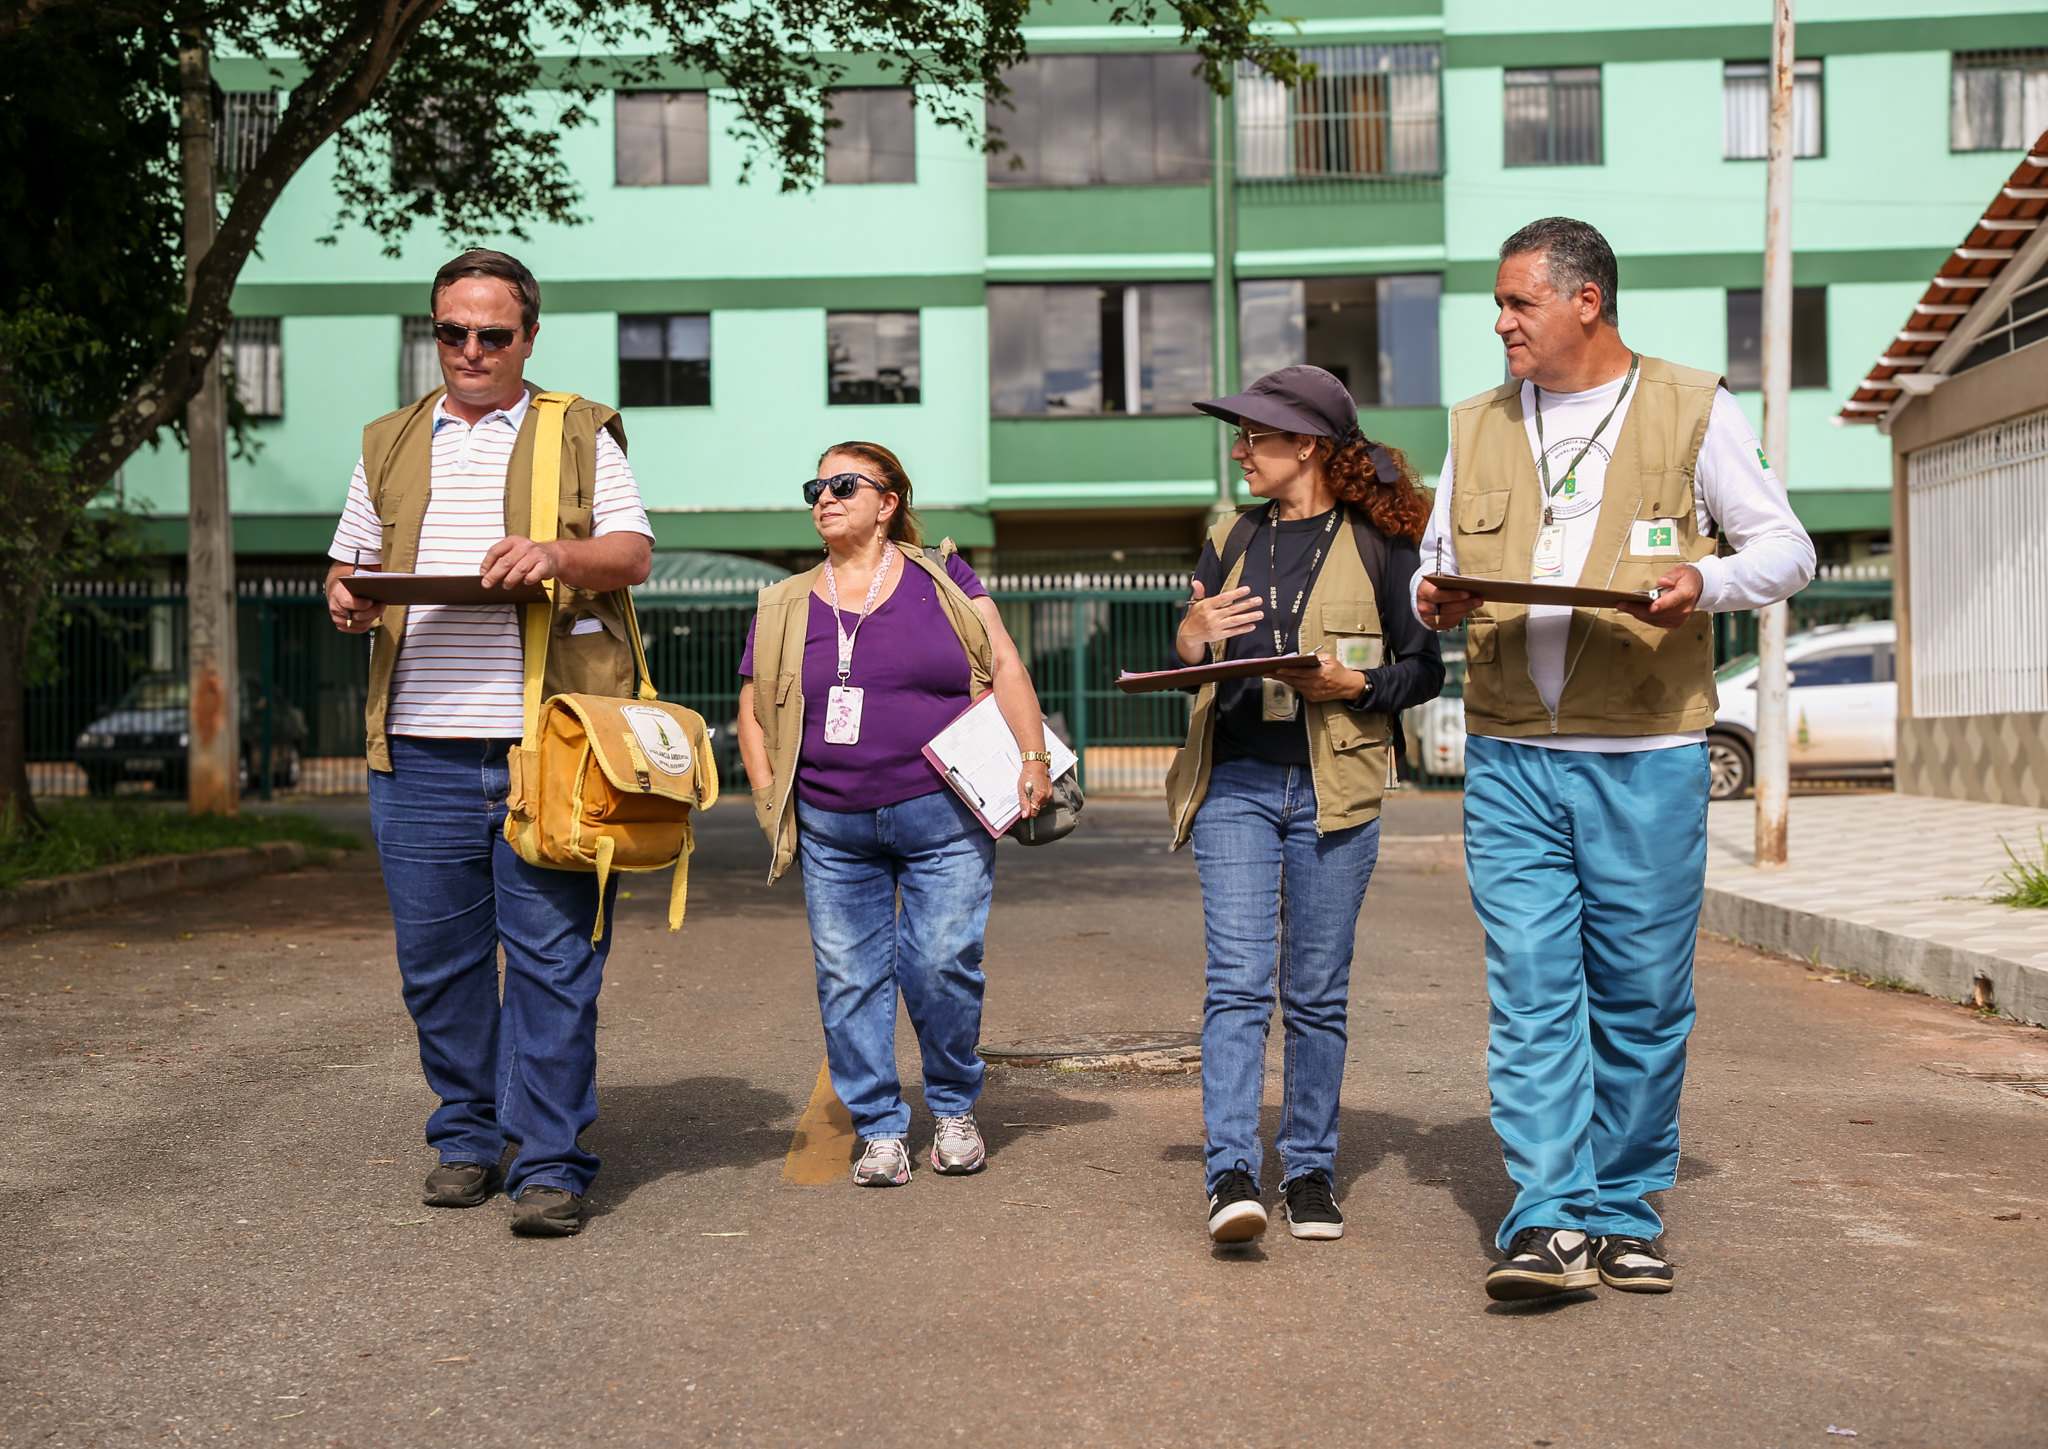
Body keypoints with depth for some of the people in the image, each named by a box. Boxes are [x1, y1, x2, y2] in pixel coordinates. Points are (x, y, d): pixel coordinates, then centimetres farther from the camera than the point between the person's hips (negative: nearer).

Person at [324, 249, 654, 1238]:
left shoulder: (581, 435, 11)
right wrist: (345, 600, -1)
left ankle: (551, 1165, 1)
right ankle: (466, 1137, 22)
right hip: (421, 749, 3)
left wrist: (558, 555, -18)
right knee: (436, 958, 7)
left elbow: (635, 554, 2)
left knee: (552, 959, -4)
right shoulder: (391, 445, 19)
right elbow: (348, 561, 22)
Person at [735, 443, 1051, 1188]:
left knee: (941, 965, -7)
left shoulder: (939, 578, 5)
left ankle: (954, 1110, 16)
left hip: (943, 817, -2)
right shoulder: (785, 608, 10)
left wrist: (1033, 758, -6)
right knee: (848, 979, 1)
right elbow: (753, 710, 15)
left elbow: (1004, 666, 3)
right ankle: (879, 1130, 13)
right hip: (832, 831, 3)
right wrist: (771, 800, 5)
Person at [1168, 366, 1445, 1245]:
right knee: (1237, 981, -9)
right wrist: (1190, 641, -3)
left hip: (1334, 787, -2)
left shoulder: (1377, 544, 2)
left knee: (1317, 992, 5)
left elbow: (1426, 671, 4)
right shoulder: (1231, 542, 15)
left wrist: (1354, 684, -14)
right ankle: (1231, 1174, -13)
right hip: (1234, 783, 2)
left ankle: (1310, 1170, 16)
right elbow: (1186, 673, 19)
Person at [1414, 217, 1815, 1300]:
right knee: (1529, 986, -6)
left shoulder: (1694, 411, 4)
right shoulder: (1478, 427, 15)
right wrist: (1433, 599, -2)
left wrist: (1706, 583, -16)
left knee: (1640, 996, 4)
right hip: (1508, 759, 2)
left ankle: (1622, 1217, 16)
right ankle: (1549, 1221, -5)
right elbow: (1436, 560, 22)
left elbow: (1784, 548, 5)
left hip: (1647, 759, -2)